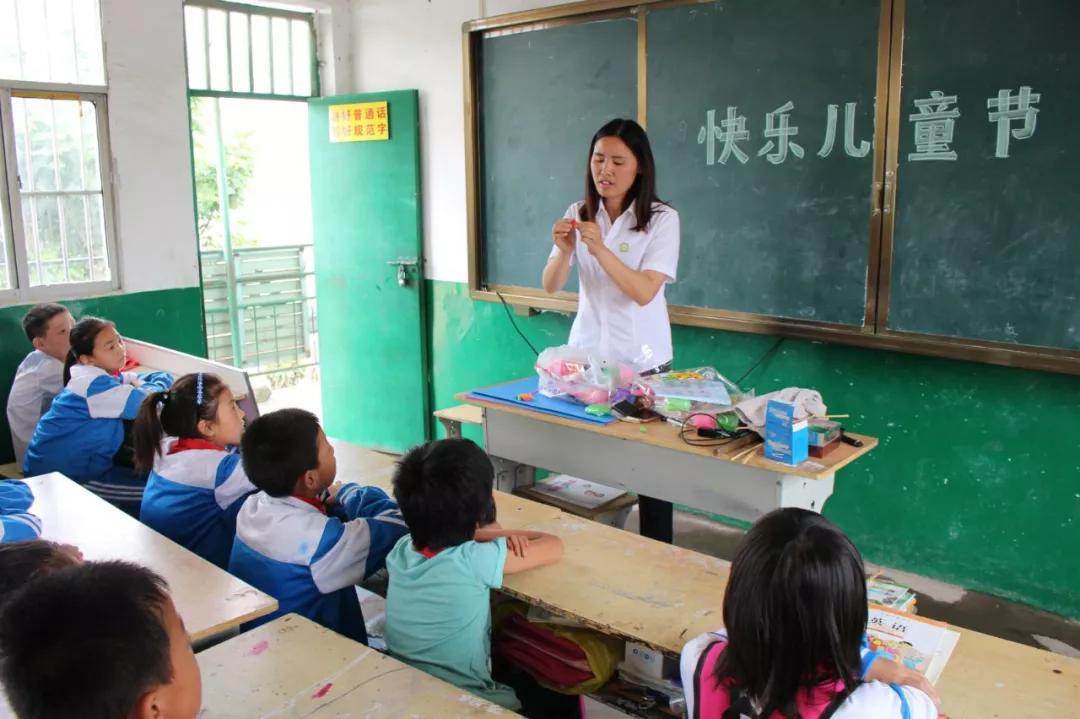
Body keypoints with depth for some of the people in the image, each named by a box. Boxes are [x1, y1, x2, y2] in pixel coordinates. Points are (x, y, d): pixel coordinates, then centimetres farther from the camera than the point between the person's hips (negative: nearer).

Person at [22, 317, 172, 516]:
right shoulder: (93, 384, -21)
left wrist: (141, 386, -8)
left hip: (81, 463, 9)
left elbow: (162, 378, 12)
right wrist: (141, 388, -5)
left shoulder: (103, 375, 8)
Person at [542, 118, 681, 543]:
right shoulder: (578, 214, 3)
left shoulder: (662, 219, -8)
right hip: (587, 357, 3)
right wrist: (563, 250, -21)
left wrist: (600, 248, -29)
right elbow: (551, 287, -2)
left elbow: (644, 292, -18)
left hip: (642, 361, -3)